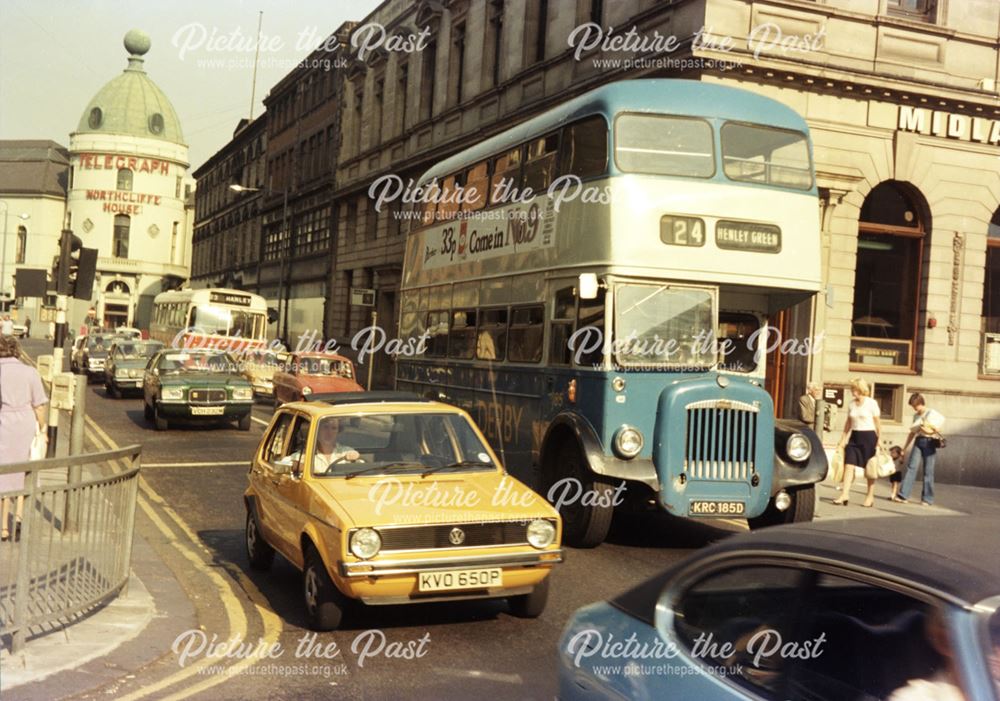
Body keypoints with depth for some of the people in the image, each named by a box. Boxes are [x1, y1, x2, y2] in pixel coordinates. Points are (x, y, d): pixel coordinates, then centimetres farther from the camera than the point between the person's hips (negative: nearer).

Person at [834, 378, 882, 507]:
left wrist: (879, 440, -9)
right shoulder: (851, 405, 9)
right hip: (854, 437, 5)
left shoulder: (871, 403, -6)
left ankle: (870, 497, 14)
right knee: (849, 464, -7)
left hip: (868, 436, -5)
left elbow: (877, 423, -4)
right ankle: (845, 494, -10)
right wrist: (843, 440, 14)